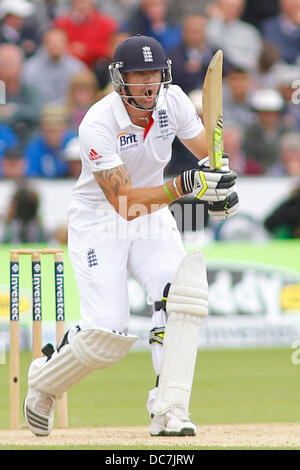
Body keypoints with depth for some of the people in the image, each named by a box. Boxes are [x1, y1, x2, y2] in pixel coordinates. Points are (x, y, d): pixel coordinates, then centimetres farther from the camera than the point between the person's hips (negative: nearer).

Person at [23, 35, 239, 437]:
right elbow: (124, 203, -32)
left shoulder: (172, 101, -11)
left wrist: (220, 185, -25)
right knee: (108, 333, -16)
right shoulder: (98, 125, -26)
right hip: (99, 223, -5)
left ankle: (169, 410, -20)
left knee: (181, 291, -22)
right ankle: (43, 383, 15)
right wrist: (183, 185, -43)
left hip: (153, 220, 5)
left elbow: (209, 153, -2)